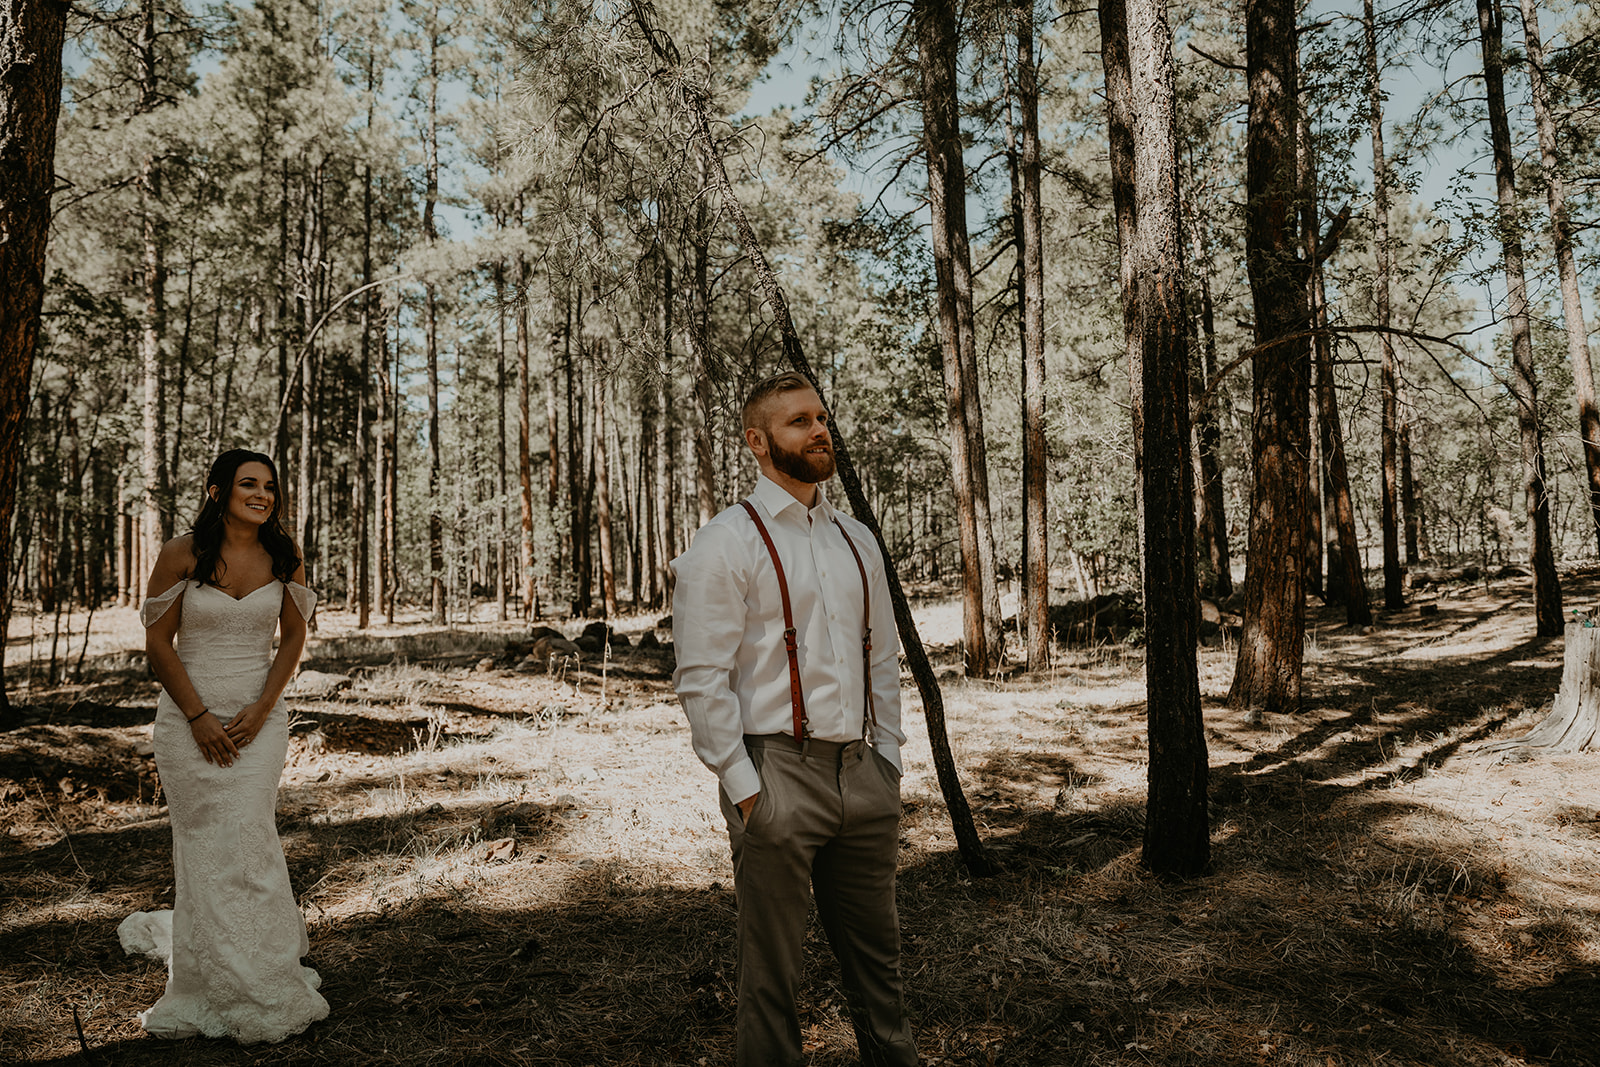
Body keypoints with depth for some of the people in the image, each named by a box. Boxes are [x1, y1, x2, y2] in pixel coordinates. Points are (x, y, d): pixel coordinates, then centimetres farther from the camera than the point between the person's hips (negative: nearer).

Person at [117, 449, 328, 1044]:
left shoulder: (284, 559, 0)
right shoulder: (181, 555, -7)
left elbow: (294, 638, 5)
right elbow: (158, 642, -4)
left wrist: (259, 711, -5)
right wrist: (199, 717, -8)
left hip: (260, 718, 1)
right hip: (189, 716, -1)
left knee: (246, 839, -2)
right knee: (205, 843, 3)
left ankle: (256, 980, 16)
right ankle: (220, 991, 19)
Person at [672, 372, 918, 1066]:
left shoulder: (857, 542, 13)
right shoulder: (726, 542, -7)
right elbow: (701, 681, -11)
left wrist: (887, 760, 11)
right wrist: (745, 789, -13)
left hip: (863, 774, 6)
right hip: (777, 775, -6)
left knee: (877, 956, 17)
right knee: (771, 974, 6)